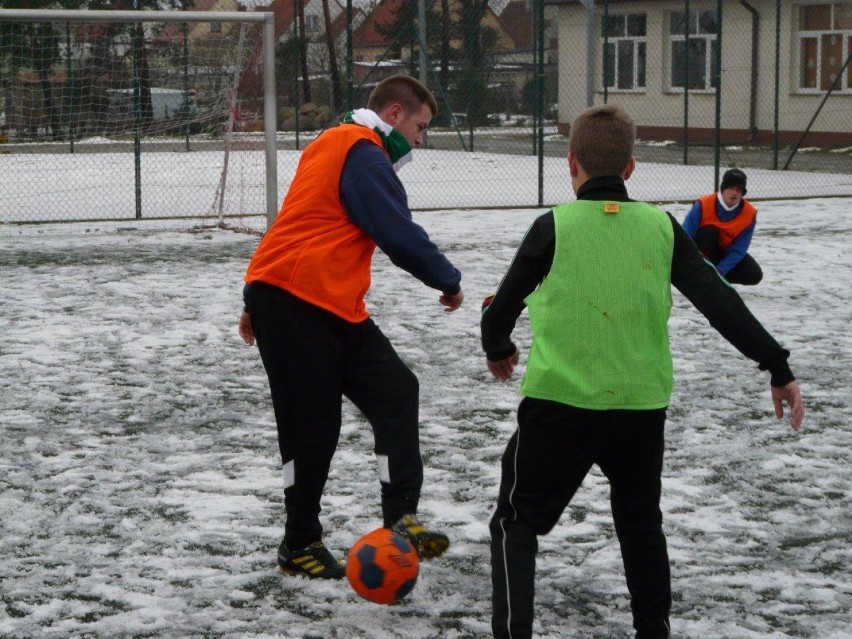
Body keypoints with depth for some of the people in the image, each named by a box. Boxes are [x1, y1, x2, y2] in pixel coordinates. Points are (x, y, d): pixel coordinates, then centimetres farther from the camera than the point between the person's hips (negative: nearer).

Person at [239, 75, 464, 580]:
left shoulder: (335, 146, 23)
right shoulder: (362, 154, -10)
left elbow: (295, 226, 26)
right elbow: (401, 235, -15)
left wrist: (256, 303, 28)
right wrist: (449, 281, 0)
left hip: (334, 305, 10)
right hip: (295, 301, -10)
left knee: (396, 392, -3)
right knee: (311, 424, -3)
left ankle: (401, 519, -10)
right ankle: (299, 545, 10)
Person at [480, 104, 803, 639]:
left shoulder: (554, 227, -5)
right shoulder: (661, 227, 3)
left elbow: (503, 305, 3)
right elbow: (720, 301, 1)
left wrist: (498, 348, 25)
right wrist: (778, 367, 6)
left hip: (559, 401, -3)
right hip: (642, 406, 3)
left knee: (518, 521, 10)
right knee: (640, 523, 25)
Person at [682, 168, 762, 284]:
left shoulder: (749, 214, -20)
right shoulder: (703, 205, -26)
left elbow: (738, 250, -22)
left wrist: (719, 271, -33)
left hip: (726, 252, 3)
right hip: (702, 248, -3)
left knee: (754, 275, -18)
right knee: (709, 231, -35)